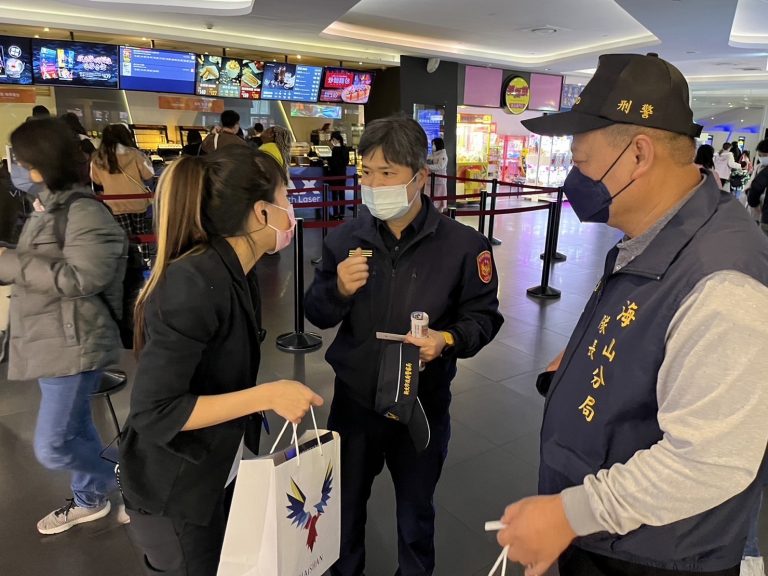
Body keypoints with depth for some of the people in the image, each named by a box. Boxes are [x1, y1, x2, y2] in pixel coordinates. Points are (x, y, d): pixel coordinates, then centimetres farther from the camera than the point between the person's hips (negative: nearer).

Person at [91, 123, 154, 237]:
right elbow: (149, 175, -6)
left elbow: (96, 180, 8)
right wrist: (144, 157, 6)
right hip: (137, 202, -1)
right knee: (141, 235, 12)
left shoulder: (97, 159, -5)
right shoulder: (134, 154, -13)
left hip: (115, 204, 2)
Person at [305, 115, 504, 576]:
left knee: (416, 508, 23)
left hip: (423, 402, -2)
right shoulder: (346, 238, -7)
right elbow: (317, 315, 0)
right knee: (345, 503, 23)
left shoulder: (463, 244, -14)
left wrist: (447, 340, -24)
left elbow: (483, 315, -5)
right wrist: (338, 289, -21)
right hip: (354, 398, 2)